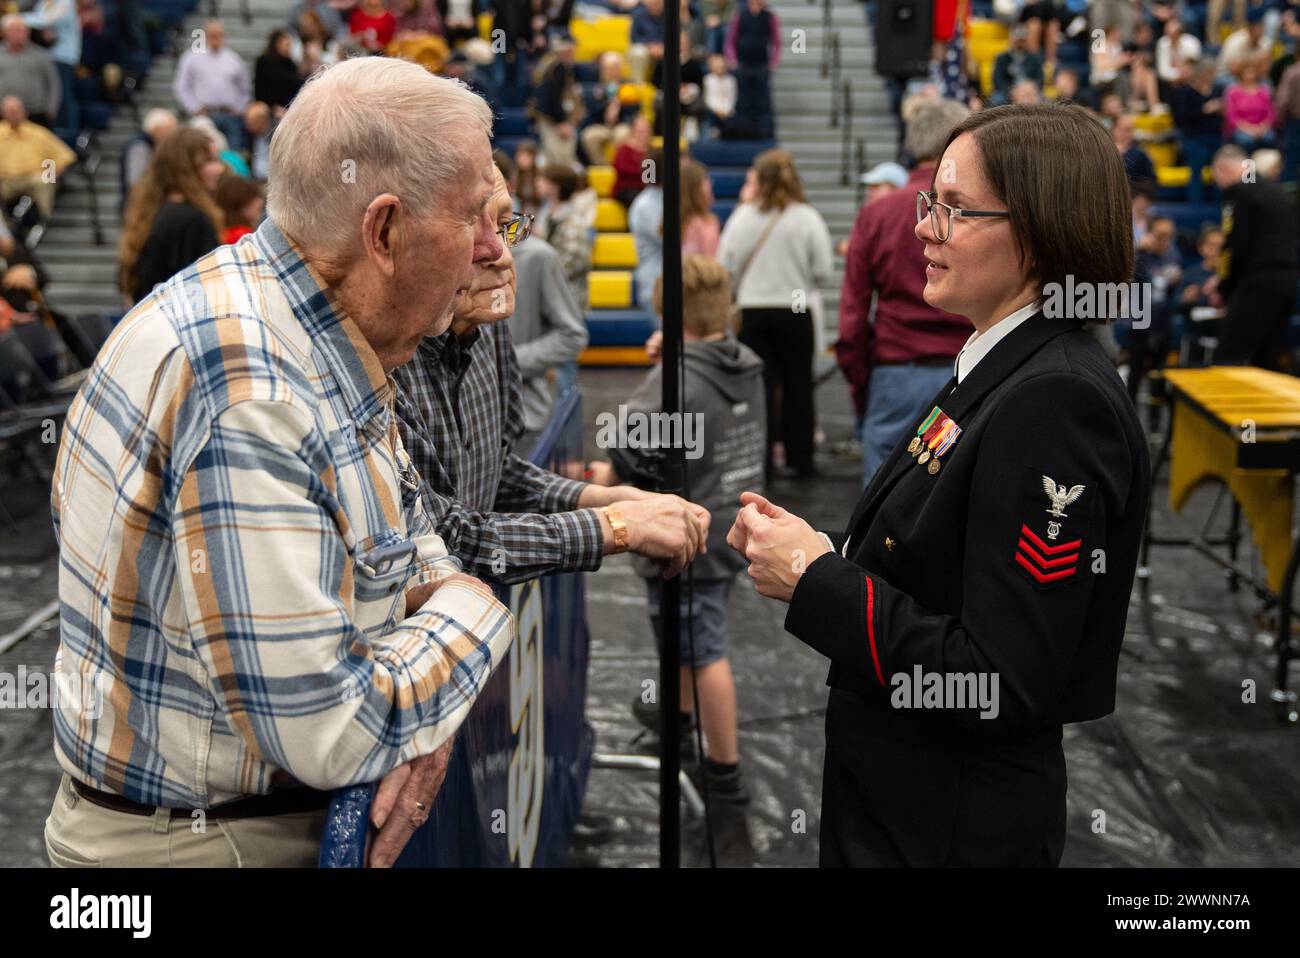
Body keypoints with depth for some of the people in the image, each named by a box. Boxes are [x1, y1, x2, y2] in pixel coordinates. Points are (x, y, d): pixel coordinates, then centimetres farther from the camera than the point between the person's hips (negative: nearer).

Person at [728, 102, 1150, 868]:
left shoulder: (1057, 402, -23)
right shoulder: (1000, 372, 5)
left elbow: (1002, 683, -25)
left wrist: (814, 581, -20)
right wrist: (818, 549, -4)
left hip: (957, 831, -8)